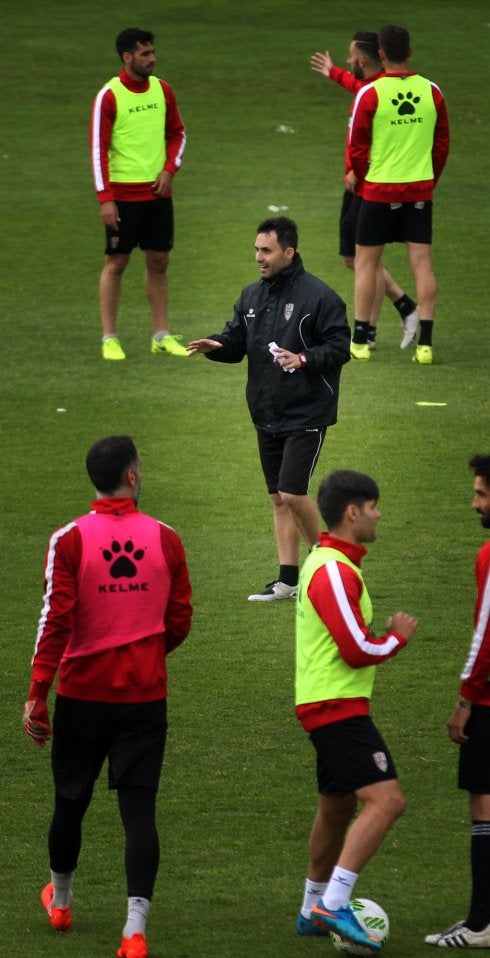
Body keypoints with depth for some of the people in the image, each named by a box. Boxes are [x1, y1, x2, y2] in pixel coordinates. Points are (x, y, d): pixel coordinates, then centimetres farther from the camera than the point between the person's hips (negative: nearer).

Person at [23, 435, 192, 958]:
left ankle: (59, 900, 38)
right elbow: (179, 623, 3)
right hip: (145, 697, 1)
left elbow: (56, 620, -14)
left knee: (70, 801, 17)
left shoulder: (69, 540, -10)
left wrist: (36, 694, -11)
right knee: (139, 809, -2)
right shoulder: (165, 540, -3)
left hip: (83, 694, 0)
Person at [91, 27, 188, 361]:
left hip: (158, 192, 5)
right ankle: (109, 339, 7)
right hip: (123, 193, -5)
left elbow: (177, 134, 16)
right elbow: (98, 149, -11)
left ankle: (162, 336, 16)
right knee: (116, 263, 1)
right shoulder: (109, 96, -11)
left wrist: (169, 170, -1)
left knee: (159, 262, 9)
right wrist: (105, 198, -16)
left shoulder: (162, 90, 5)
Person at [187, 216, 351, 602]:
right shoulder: (252, 296, 10)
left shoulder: (318, 296, -12)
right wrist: (216, 346, -7)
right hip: (267, 416, 7)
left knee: (293, 493, -13)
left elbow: (340, 346, -12)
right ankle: (288, 580, 14)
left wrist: (304, 359, -27)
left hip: (306, 414, -7)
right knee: (278, 498, 9)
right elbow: (237, 341, 14)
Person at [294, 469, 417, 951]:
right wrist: (398, 637, -4)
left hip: (330, 706, 11)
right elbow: (359, 650, -21)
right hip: (337, 706, -11)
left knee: (338, 806, 19)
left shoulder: (327, 562, 16)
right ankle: (333, 905, -22)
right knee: (385, 799, -18)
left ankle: (313, 911, 30)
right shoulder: (335, 572, -18)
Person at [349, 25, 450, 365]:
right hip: (420, 190, 3)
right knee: (422, 262, 2)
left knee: (366, 261, 9)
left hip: (379, 190, -3)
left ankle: (360, 339, 10)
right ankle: (425, 343, -3)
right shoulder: (432, 91, 0)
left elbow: (357, 145, -5)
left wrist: (356, 176, 14)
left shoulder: (370, 94, -11)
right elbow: (443, 143, 7)